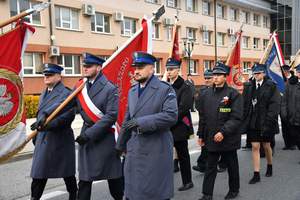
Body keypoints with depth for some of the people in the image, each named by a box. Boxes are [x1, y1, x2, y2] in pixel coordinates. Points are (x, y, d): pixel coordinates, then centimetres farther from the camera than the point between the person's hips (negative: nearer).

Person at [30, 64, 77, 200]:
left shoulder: (65, 93, -11)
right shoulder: (44, 94, 14)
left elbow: (68, 115, -21)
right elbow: (40, 114, 19)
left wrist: (48, 125, -28)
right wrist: (37, 134, 17)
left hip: (60, 139, -7)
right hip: (43, 139, 7)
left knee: (67, 172, 7)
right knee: (39, 173, 8)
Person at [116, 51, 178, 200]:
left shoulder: (165, 89, -8)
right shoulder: (132, 91, 12)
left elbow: (171, 116, -21)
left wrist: (141, 122, -24)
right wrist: (121, 145, 19)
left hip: (156, 150, -6)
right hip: (134, 149, 6)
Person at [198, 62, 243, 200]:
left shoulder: (233, 94, -9)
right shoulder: (206, 94, 5)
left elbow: (236, 118, -15)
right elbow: (203, 116, 10)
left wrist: (223, 132, -23)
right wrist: (201, 135, 10)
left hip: (229, 139, -3)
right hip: (211, 138, 4)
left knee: (232, 166, 14)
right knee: (210, 167, 8)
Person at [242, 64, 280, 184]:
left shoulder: (271, 86, -5)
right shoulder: (249, 87, 4)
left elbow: (275, 104, -10)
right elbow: (245, 104, 3)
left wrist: (269, 120, -18)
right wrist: (245, 119, -4)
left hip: (265, 122, -2)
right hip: (252, 122, 2)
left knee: (266, 146, 15)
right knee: (255, 147, 2)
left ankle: (269, 166, 42)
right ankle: (256, 174, 9)